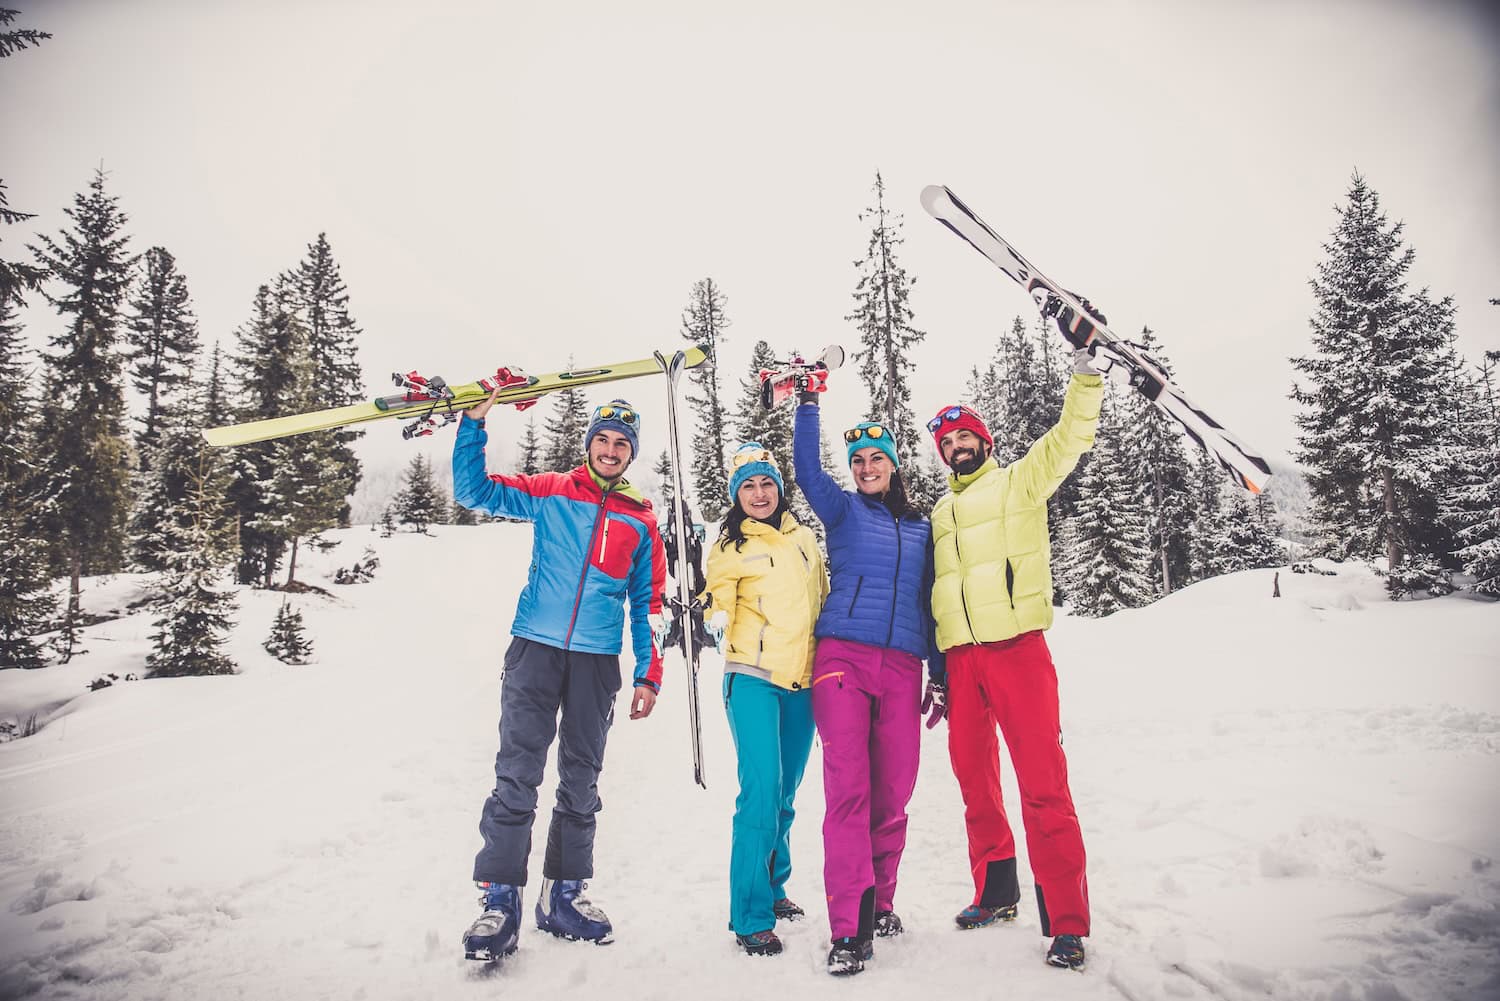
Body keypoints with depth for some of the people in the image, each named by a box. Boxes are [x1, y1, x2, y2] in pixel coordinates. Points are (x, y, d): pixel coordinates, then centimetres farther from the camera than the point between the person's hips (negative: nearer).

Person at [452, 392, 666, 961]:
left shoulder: (641, 519, 10)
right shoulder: (550, 493, 6)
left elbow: (649, 604, 11)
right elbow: (472, 491, 1)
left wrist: (648, 674, 6)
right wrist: (474, 422, -9)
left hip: (598, 661, 2)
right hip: (536, 650, -2)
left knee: (581, 782, 10)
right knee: (517, 776, -7)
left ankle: (563, 895, 22)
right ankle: (500, 900, 2)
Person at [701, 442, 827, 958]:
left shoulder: (804, 539, 12)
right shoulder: (730, 548, 0)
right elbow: (718, 604, -2)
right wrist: (714, 621, -22)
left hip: (803, 682, 5)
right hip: (753, 679, -4)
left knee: (785, 795, 13)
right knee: (761, 793, -13)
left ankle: (772, 887, 33)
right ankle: (751, 917, -2)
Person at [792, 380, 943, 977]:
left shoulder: (921, 529, 19)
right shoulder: (844, 510, 12)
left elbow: (929, 605, 20)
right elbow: (807, 469, -5)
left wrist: (939, 674, 17)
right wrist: (808, 403, -10)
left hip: (902, 668, 3)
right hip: (844, 659, -3)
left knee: (893, 793, 2)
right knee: (848, 789, -11)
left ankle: (879, 902, 21)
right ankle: (849, 929, -8)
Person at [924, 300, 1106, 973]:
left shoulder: (1019, 482, 9)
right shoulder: (940, 514, 22)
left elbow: (1071, 435, -4)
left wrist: (1083, 364, -15)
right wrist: (938, 669, 15)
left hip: (1017, 647, -5)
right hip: (961, 660, 5)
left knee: (1042, 783, -7)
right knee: (974, 779, 11)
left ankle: (1066, 923, 0)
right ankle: (995, 892, 28)